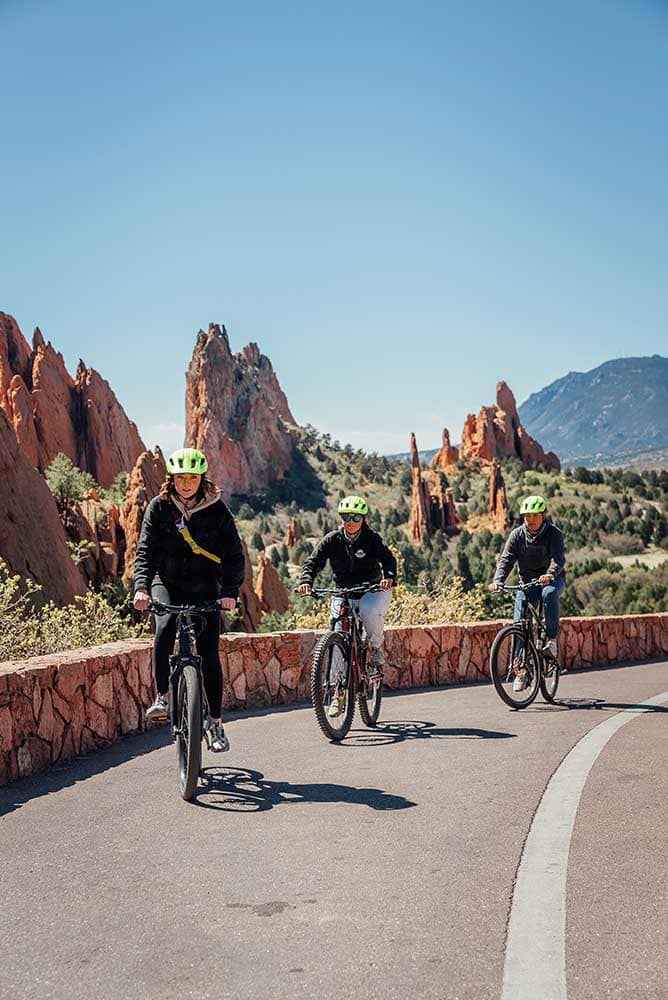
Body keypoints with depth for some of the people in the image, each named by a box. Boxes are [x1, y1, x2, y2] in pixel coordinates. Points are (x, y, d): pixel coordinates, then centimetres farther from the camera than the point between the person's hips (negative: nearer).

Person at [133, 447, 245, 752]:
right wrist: (141, 586, -28)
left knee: (209, 654, -3)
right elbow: (146, 550, -12)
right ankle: (161, 697, -18)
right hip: (168, 582, 0)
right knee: (165, 627, -31)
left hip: (205, 589, 0)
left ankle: (215, 723, 10)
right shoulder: (159, 507, -6)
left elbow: (234, 554, -9)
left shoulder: (216, 510, -7)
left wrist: (230, 591, -23)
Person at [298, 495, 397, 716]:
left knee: (370, 611, -37)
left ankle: (375, 650, -6)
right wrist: (306, 581, -30)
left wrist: (389, 577, -43)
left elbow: (388, 559, -21)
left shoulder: (372, 539, -8)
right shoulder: (332, 540, -3)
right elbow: (313, 561, -10)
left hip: (372, 591, -2)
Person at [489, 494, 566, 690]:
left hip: (552, 579, -3)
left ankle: (552, 640, -27)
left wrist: (550, 574, -51)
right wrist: (498, 580, -32)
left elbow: (558, 558, -29)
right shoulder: (517, 535, -5)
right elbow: (506, 559, -14)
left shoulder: (554, 533, -13)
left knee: (549, 594, -38)